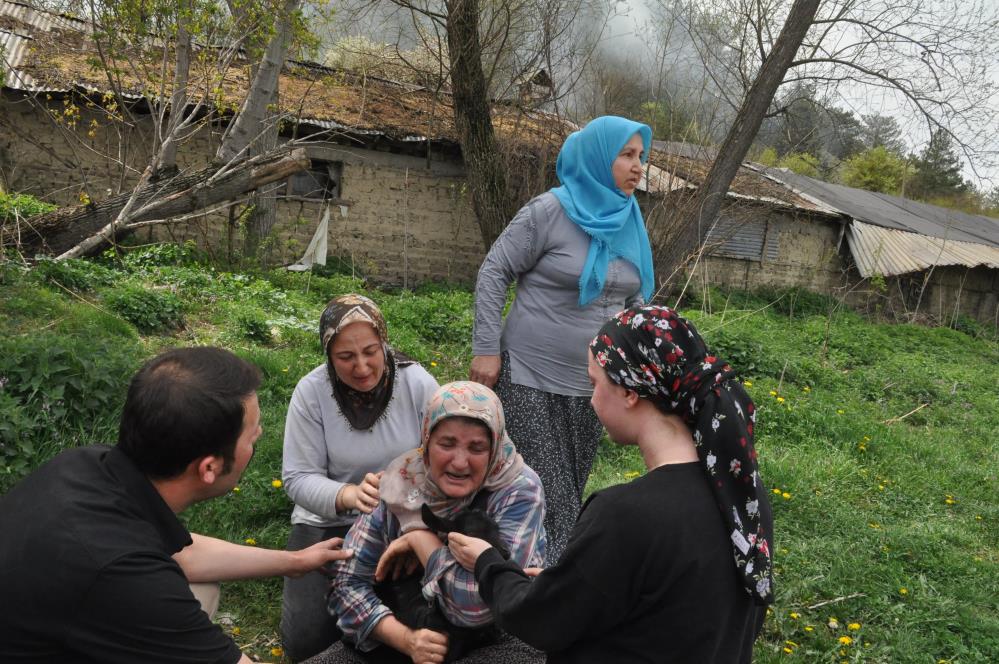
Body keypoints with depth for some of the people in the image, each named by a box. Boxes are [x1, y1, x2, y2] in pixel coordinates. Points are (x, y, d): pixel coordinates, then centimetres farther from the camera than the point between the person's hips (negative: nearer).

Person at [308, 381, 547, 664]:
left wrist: (419, 538, -16)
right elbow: (348, 583, -6)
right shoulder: (401, 482, -7)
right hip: (400, 641, 3)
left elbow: (478, 606, -25)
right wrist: (405, 639, -20)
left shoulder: (519, 491, -16)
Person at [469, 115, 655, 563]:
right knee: (542, 496, -2)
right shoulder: (550, 211, -11)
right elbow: (493, 273, -9)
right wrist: (486, 349, -13)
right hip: (530, 379, -6)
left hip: (592, 383, 6)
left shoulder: (629, 222, 7)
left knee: (571, 491, 15)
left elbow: (636, 297, 18)